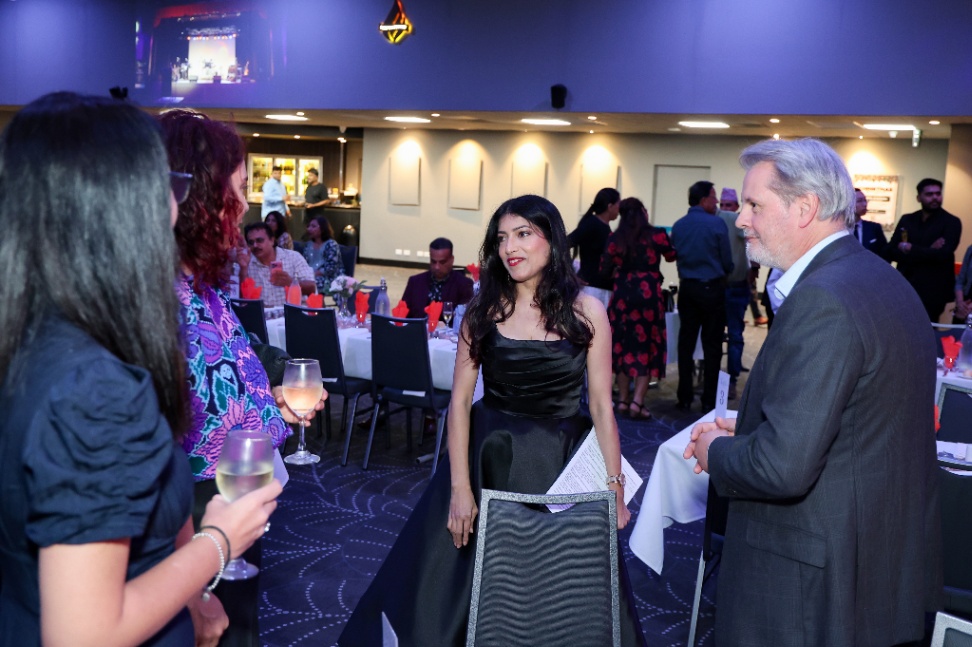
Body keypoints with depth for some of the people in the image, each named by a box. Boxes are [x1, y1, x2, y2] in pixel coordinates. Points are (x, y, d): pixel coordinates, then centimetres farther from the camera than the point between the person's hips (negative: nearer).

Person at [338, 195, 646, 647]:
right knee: (459, 584, 12)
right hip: (487, 458, 1)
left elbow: (602, 405, -5)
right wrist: (459, 488, -11)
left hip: (560, 464, 0)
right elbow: (460, 400, -5)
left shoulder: (586, 311, -5)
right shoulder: (483, 308, -3)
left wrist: (615, 489, -8)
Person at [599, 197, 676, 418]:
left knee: (623, 345, 12)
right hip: (648, 294, -2)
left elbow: (604, 271, 3)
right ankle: (637, 402, -1)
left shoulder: (614, 238, 1)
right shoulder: (656, 235, -3)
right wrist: (667, 239, 37)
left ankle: (623, 400, 16)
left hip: (622, 294, 2)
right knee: (647, 347, 5)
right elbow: (671, 256, 16)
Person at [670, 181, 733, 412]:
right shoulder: (717, 224, -11)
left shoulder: (678, 226, 3)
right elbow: (728, 262, -6)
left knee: (686, 342, 9)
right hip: (711, 288, -4)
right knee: (712, 345, 3)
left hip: (687, 288, 4)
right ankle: (709, 400, 5)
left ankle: (684, 399, 12)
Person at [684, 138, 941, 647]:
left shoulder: (821, 301, -25)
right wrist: (744, 430, 6)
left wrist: (716, 453, -10)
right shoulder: (881, 279, 6)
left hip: (812, 583, -9)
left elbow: (783, 466, -29)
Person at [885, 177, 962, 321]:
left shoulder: (951, 222, -3)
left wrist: (910, 249, -10)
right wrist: (927, 252, -12)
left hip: (932, 292, -4)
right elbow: (889, 252, -1)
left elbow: (943, 254, -17)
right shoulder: (907, 220, 8)